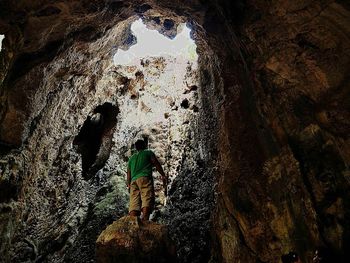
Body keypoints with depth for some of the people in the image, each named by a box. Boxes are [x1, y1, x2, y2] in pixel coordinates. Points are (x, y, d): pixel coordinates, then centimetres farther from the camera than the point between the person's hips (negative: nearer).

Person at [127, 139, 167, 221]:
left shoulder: (131, 158, 32)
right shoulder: (148, 152, 19)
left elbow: (128, 174, 25)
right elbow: (156, 164, 6)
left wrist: (129, 185, 25)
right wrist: (163, 175, 3)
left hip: (134, 180, 5)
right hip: (145, 178, -5)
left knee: (134, 204, -6)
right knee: (147, 200, -20)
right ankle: (145, 220, -40)